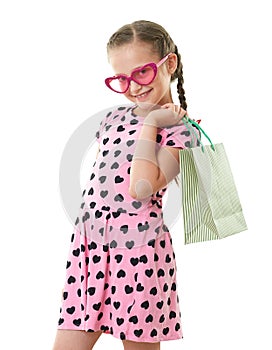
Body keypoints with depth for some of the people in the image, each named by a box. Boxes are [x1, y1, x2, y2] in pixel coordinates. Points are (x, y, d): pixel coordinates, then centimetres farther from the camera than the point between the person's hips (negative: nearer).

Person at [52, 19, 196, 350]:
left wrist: (150, 123, -11)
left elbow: (140, 188, -21)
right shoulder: (113, 118, 15)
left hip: (137, 249, -6)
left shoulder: (180, 130, -4)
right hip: (88, 247, 6)